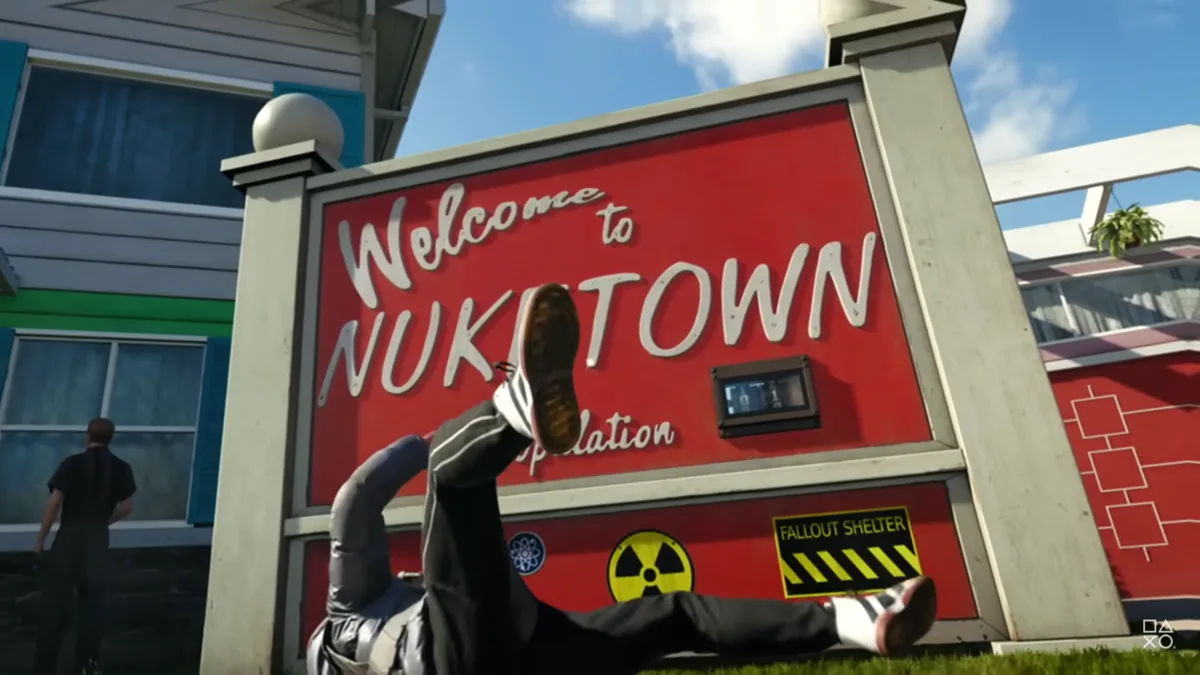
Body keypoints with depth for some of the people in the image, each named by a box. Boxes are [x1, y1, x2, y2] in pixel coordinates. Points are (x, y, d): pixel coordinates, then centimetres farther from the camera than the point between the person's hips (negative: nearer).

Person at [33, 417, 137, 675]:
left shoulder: (72, 463, -4)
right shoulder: (121, 468, 4)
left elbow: (54, 502, -9)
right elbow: (127, 507, 5)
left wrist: (40, 540, -3)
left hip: (69, 535, -2)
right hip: (98, 538, 2)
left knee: (57, 602, 3)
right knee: (92, 600, 12)